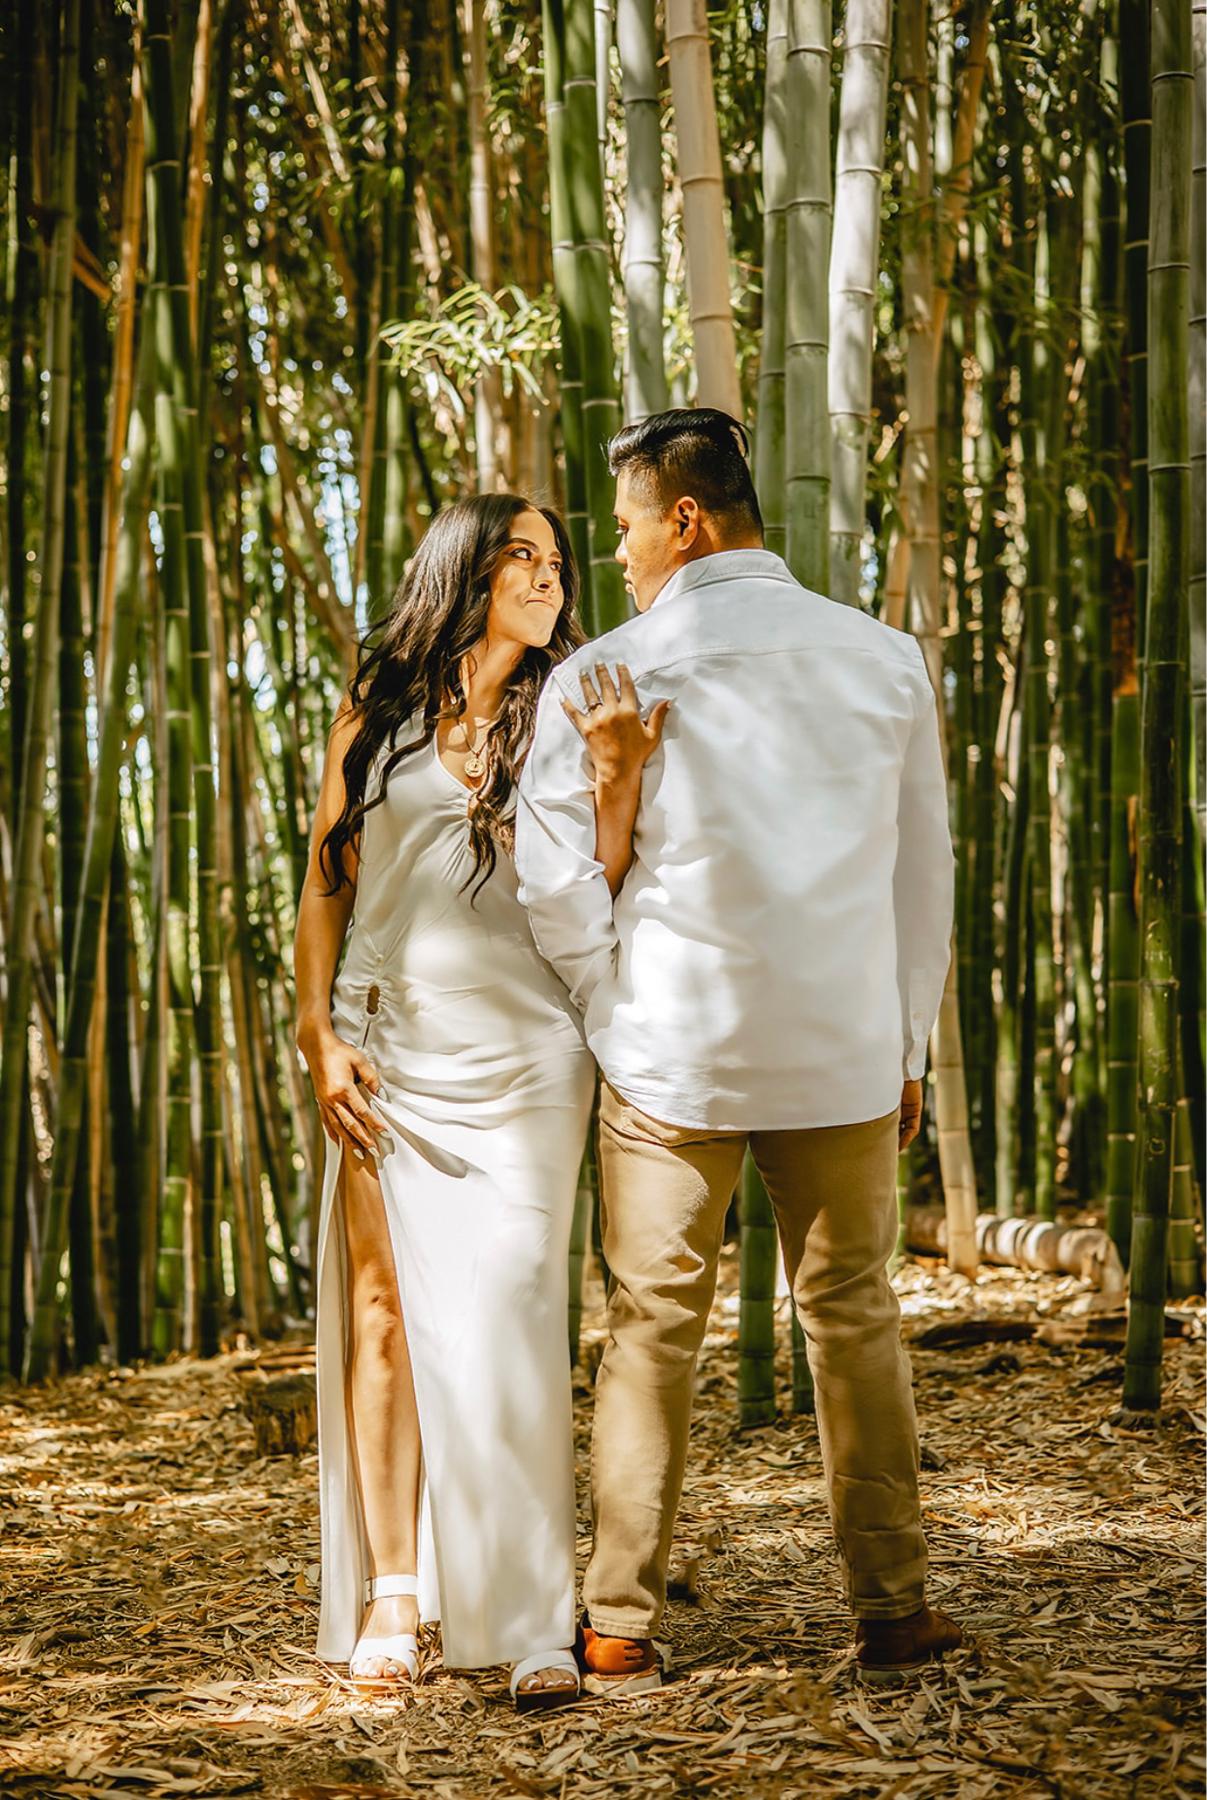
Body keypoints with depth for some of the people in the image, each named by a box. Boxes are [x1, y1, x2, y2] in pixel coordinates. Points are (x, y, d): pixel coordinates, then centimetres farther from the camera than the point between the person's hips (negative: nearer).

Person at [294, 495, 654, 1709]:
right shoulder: (377, 716, 11)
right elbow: (325, 885, 11)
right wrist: (319, 1039, 2)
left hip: (521, 1056, -1)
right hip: (389, 1050, 1)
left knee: (507, 1314, -9)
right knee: (382, 1303, -2)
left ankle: (531, 1622, -8)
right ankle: (391, 1595, 6)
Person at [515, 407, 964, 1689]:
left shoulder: (602, 678, -6)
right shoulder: (885, 661, 3)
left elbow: (553, 889, -4)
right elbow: (922, 875, 9)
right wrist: (910, 1046, 18)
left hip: (670, 1055, -2)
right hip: (846, 1055, 2)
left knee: (652, 1324, 6)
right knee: (854, 1314, 12)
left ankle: (622, 1626, 10)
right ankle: (892, 1608, 15)